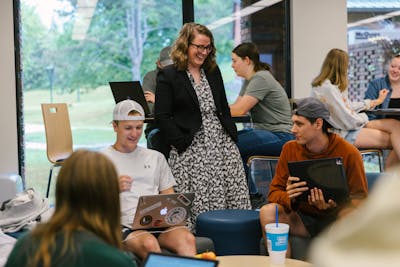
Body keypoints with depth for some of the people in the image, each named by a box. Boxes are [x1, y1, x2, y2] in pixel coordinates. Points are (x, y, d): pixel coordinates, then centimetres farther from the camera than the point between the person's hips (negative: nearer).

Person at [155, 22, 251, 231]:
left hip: (223, 144, 6)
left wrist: (232, 136, 11)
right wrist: (183, 144, -13)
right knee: (198, 207, -9)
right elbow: (162, 117, -7)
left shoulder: (213, 72, 18)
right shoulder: (167, 76, -1)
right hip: (192, 150, -5)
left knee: (235, 205, 0)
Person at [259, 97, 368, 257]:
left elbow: (360, 200, -7)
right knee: (267, 211, -26)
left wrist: (332, 206, -28)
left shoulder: (348, 153, -9)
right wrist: (288, 198, -24)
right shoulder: (290, 149, 0)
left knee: (351, 214, -36)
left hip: (334, 220, -2)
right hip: (302, 219, 2)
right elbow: (274, 191, 1)